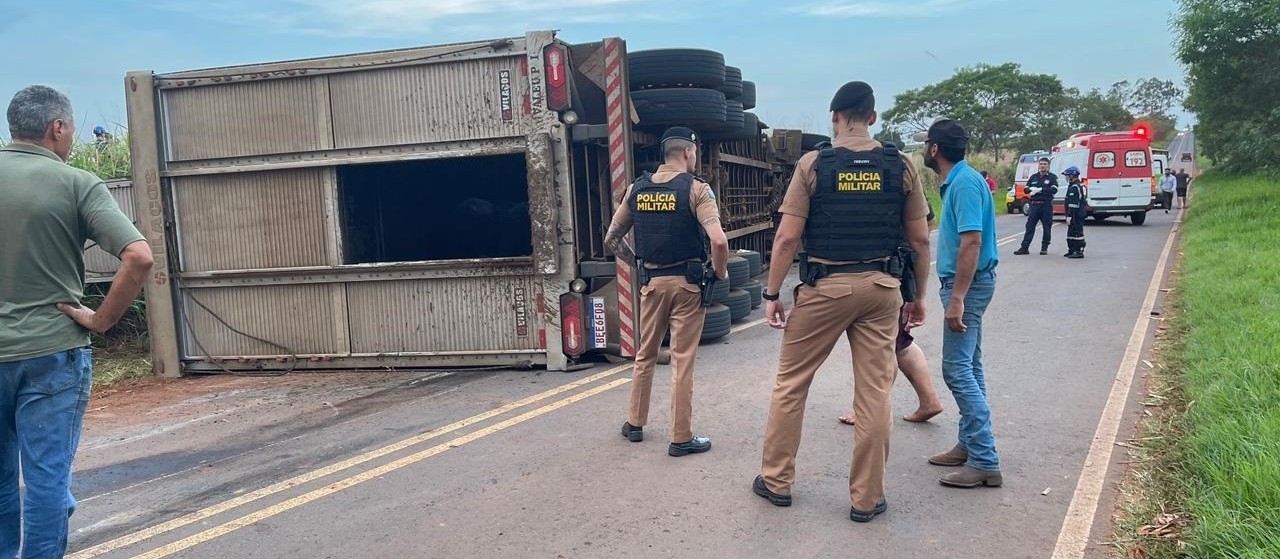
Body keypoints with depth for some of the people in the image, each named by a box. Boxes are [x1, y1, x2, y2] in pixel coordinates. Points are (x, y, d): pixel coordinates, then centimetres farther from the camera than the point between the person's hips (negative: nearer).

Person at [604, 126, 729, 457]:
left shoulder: (636, 189, 5)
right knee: (682, 361, 2)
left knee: (645, 354, 19)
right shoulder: (696, 189, -10)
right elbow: (718, 240, -21)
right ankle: (681, 438, 9)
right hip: (686, 282, -4)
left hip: (651, 281, 4)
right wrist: (721, 272, -5)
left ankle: (635, 423, 29)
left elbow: (611, 239, 9)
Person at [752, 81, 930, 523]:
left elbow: (787, 239, -8)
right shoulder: (901, 166, 2)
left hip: (825, 286, -2)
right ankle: (867, 498, 15)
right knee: (875, 392, 8)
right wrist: (918, 296, 14)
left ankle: (776, 480, 22)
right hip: (881, 287, 2)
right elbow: (919, 239, 4)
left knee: (791, 381, 12)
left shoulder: (813, 164, -5)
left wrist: (772, 295, 0)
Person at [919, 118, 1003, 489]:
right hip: (965, 283, 11)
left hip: (968, 284, -11)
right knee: (968, 367, 15)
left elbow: (972, 242, -25)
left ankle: (985, 462, -9)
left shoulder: (964, 183, -18)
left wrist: (957, 298, -27)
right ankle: (971, 445, 23)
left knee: (958, 370, -11)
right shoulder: (957, 181, 13)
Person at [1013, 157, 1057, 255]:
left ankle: (1044, 248, 12)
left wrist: (1040, 190, -15)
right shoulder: (1033, 177, 13)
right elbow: (1026, 189, 9)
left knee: (1047, 227, 3)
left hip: (1046, 206, -3)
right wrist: (1032, 189, -13)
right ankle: (1024, 247, -3)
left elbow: (1054, 190, -12)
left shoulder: (1052, 177, 2)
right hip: (1034, 205, 3)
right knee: (1029, 226, -1)